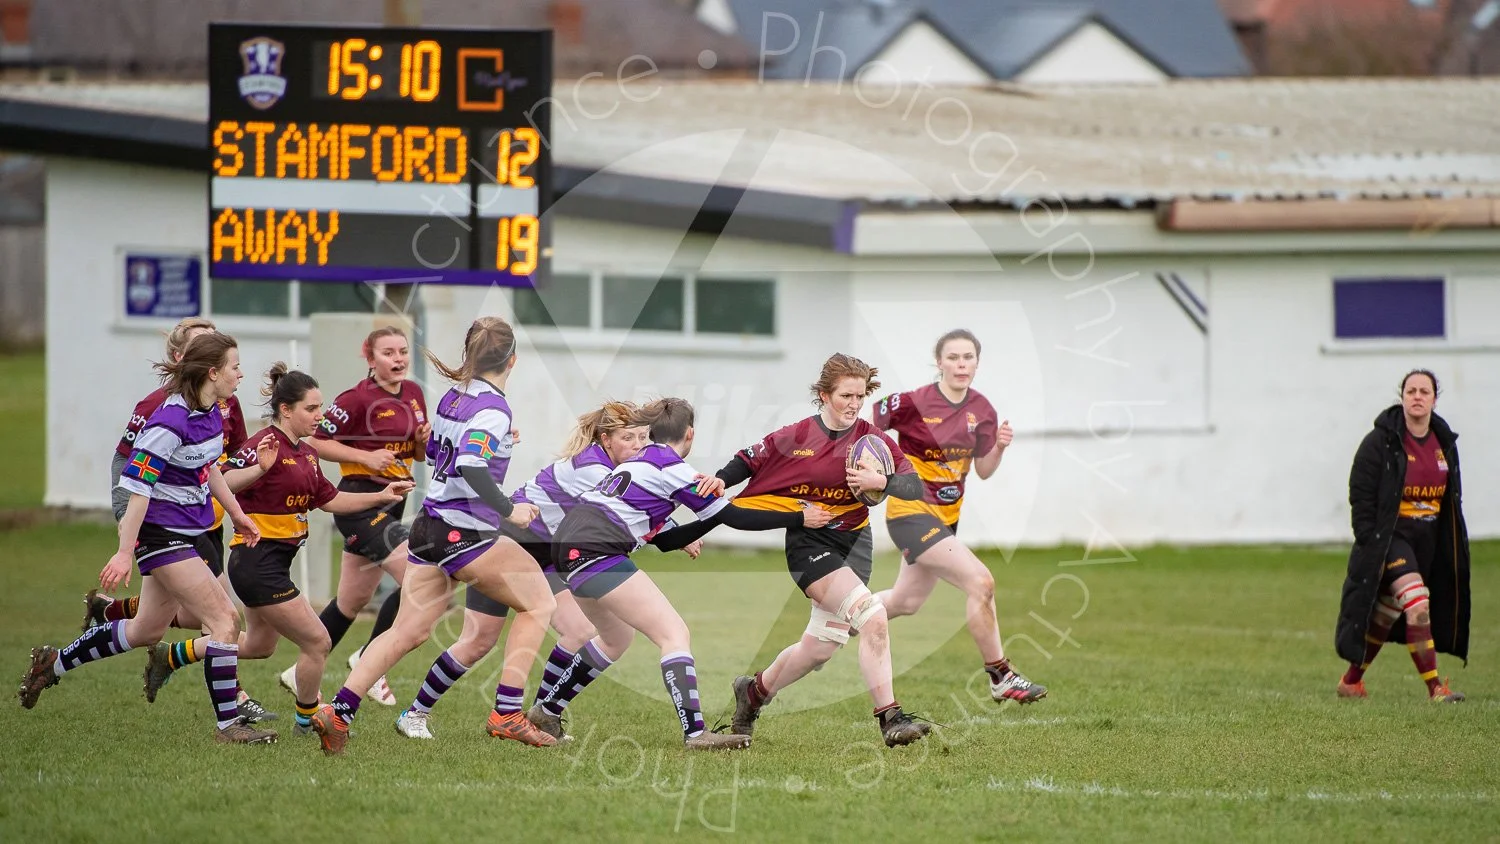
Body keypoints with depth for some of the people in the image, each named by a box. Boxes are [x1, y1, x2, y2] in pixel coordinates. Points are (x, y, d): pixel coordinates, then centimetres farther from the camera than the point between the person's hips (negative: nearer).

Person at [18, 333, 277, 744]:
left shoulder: (211, 414, 3)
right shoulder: (169, 424, -24)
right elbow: (138, 487, -23)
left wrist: (236, 514, 26)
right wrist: (125, 552, -22)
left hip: (186, 534, 10)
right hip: (161, 534, -10)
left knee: (147, 630, 20)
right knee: (224, 622, -11)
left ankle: (53, 663, 35)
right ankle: (228, 724, -4)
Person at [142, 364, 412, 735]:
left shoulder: (306, 454, 11)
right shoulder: (266, 445, -18)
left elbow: (330, 500, 21)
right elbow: (222, 482, -30)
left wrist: (381, 497, 16)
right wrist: (258, 469, -47)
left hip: (275, 562, 10)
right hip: (258, 561, -10)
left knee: (260, 643, 27)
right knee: (317, 642, -4)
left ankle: (170, 656, 37)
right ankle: (307, 720, 17)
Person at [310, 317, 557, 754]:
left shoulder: (452, 397, 11)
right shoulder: (493, 408, -14)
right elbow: (470, 465, -29)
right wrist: (508, 510, -22)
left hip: (429, 528, 8)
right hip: (465, 533, -8)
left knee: (408, 631, 10)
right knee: (538, 603, 4)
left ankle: (338, 711, 2)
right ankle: (506, 714, -2)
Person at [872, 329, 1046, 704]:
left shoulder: (982, 410, 0)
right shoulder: (914, 403, -18)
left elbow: (983, 471, 7)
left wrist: (999, 447, -12)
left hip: (946, 515, 8)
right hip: (911, 511, -8)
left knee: (906, 601, 22)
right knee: (980, 582, -20)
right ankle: (1000, 678, -9)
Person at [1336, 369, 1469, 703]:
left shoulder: (1444, 442, 7)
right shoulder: (1381, 441, -11)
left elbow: (1452, 498, 15)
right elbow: (1360, 496, -10)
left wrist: (1454, 544, 12)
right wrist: (1369, 542, -16)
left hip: (1429, 539, 6)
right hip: (1390, 535, -6)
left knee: (1387, 613, 12)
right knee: (1417, 602, -22)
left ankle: (1351, 680, 27)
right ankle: (1435, 688, -21)